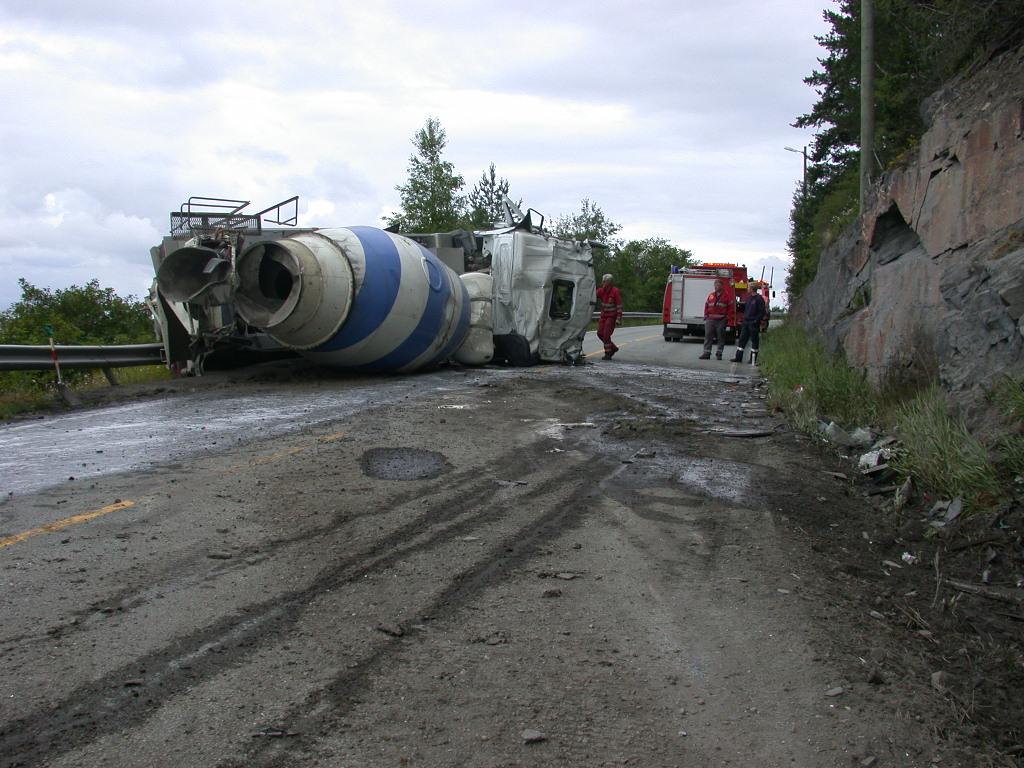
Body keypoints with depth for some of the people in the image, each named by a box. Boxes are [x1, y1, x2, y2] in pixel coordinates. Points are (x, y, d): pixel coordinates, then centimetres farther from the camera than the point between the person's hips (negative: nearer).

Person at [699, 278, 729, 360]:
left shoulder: (726, 296, 4)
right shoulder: (711, 295, 13)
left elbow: (730, 308, 2)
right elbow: (706, 306, 15)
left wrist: (727, 317, -5)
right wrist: (706, 316, 6)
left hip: (721, 320, -3)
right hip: (710, 320, 3)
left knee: (720, 338, 2)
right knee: (708, 336, -1)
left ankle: (719, 354, 8)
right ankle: (707, 353, 1)